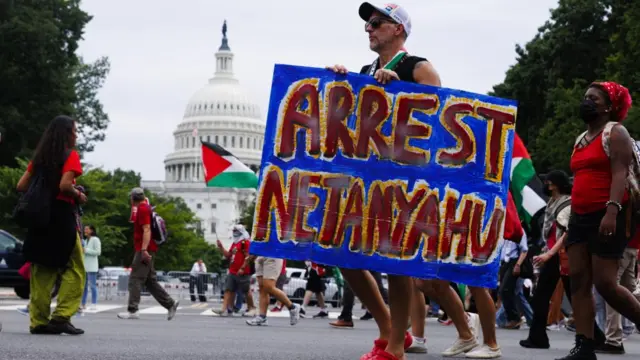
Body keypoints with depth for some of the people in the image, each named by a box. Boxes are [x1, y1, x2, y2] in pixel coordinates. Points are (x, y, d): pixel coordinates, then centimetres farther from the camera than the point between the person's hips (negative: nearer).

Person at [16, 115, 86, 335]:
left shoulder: (39, 157, 13)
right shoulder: (70, 156, -6)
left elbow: (22, 186, 11)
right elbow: (65, 185, -19)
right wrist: (79, 196, -2)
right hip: (61, 215, -7)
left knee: (42, 270, 9)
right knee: (74, 268, 1)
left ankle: (39, 321, 6)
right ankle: (61, 317, -9)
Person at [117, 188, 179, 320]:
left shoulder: (143, 209, -11)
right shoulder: (146, 207, 19)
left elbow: (147, 230, -20)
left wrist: (144, 249, -26)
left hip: (144, 250, -10)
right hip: (146, 250, 10)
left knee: (135, 279, -10)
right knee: (150, 281, 11)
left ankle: (132, 310, -12)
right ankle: (170, 304, 10)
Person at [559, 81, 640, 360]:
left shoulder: (615, 133, -3)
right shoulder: (580, 140, 22)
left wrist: (612, 211, -28)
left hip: (608, 217, -8)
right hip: (580, 216, 8)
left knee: (605, 283, -14)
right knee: (578, 281, -2)